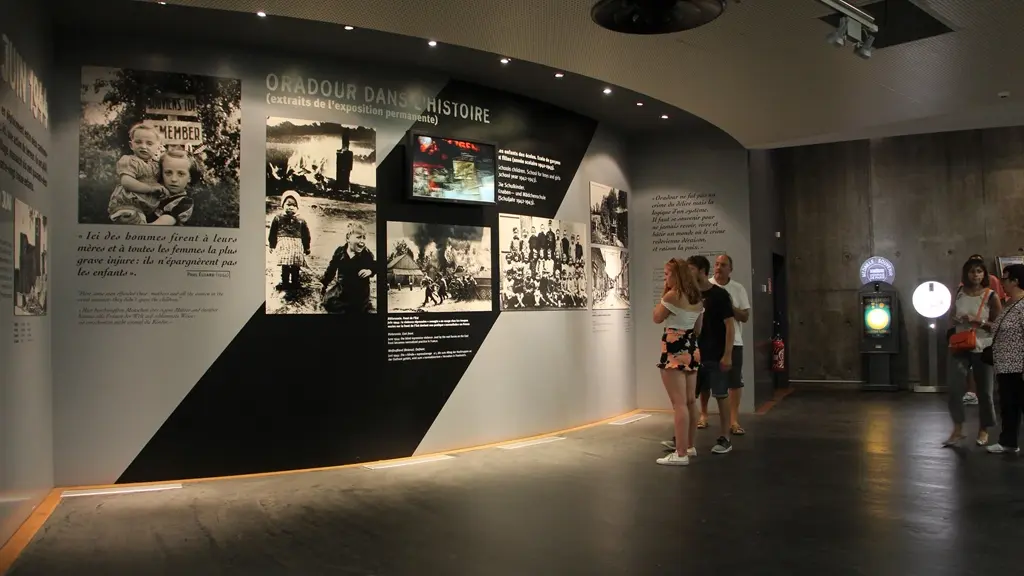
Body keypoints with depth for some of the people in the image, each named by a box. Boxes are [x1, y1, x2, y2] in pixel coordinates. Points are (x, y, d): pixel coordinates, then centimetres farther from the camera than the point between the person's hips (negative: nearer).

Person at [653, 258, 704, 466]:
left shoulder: (672, 295, -14)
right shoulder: (697, 298, 11)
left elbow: (657, 318, -5)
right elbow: (698, 329, 16)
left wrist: (662, 296, 0)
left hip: (674, 351, -9)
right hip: (691, 349, 9)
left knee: (679, 403, -9)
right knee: (690, 401, 15)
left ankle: (681, 454, -8)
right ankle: (689, 446, 27)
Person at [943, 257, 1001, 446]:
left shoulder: (991, 296, -6)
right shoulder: (959, 293, 4)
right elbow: (951, 317, 14)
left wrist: (979, 322, -22)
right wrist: (959, 320, -7)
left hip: (982, 349, -2)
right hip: (960, 347, 3)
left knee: (984, 391, 7)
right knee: (954, 388, -5)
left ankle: (983, 430, 21)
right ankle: (957, 429, 4)